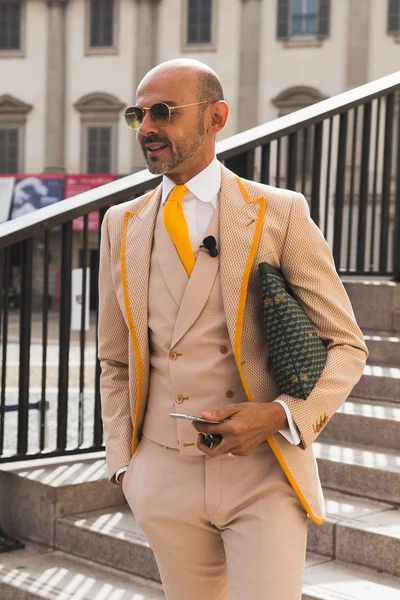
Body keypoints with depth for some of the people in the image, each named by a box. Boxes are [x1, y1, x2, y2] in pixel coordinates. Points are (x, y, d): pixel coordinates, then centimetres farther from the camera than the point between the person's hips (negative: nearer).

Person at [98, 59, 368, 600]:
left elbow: (346, 346, -1)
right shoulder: (122, 226, 7)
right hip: (163, 476, 3)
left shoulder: (281, 215, -4)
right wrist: (124, 464, 7)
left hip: (262, 473, -3)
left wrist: (279, 415, -16)